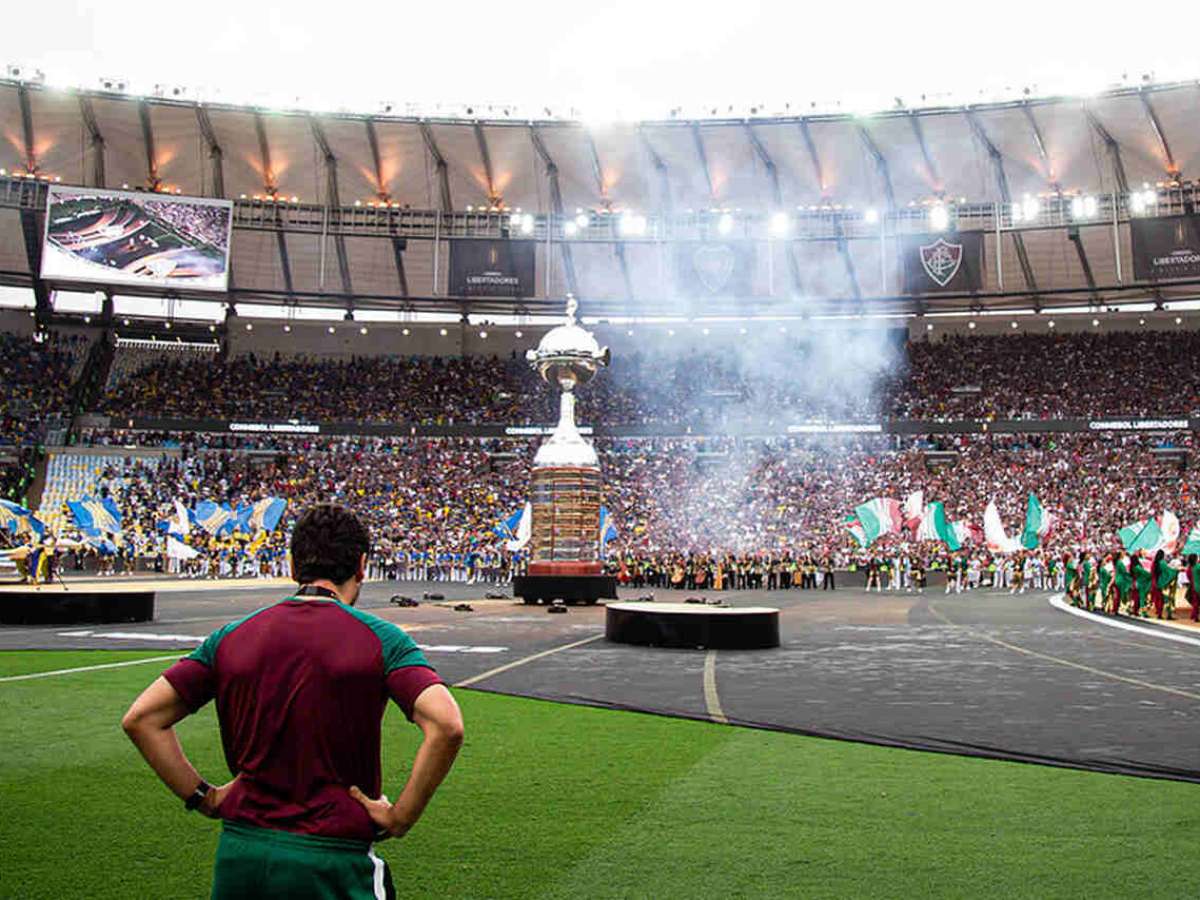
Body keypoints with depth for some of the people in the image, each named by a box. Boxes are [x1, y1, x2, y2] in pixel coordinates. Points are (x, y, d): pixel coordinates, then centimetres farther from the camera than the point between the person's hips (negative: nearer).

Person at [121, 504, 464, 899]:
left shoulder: (231, 637, 4)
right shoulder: (379, 639, -7)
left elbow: (140, 718, 5)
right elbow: (446, 726, -20)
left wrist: (203, 797, 7)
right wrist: (401, 817, -10)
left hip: (239, 852, 3)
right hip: (332, 862, -3)